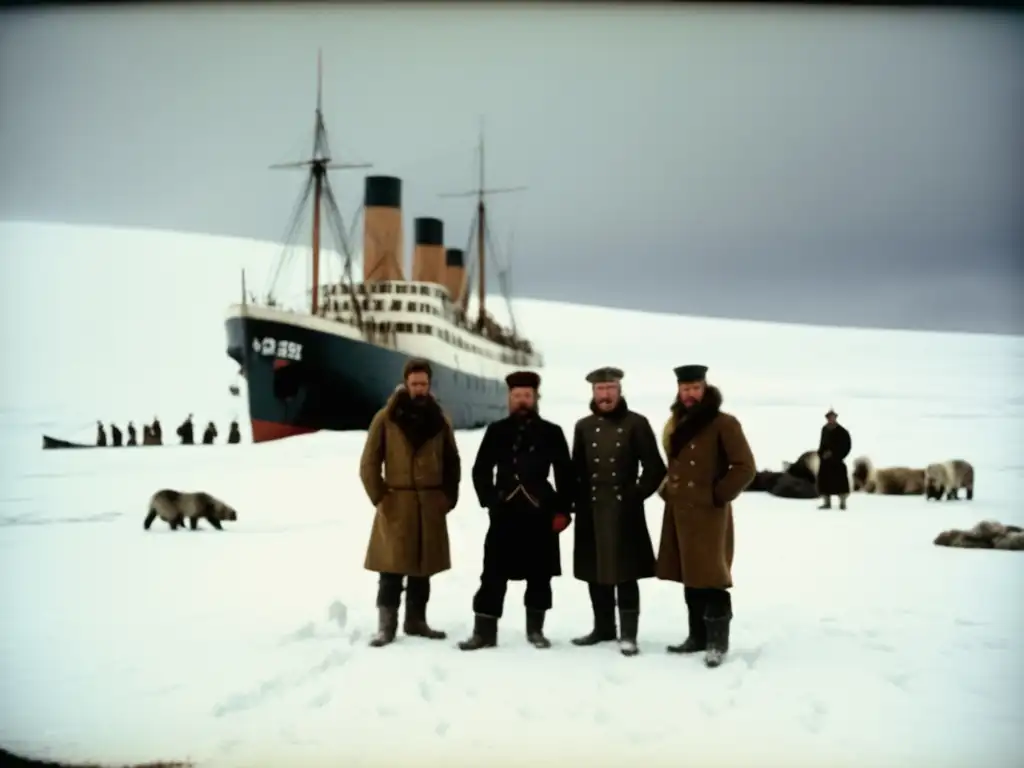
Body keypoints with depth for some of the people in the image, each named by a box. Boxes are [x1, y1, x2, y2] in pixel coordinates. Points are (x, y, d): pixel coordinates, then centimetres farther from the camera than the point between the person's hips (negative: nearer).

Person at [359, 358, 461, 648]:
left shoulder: (439, 419, 7)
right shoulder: (386, 417, -3)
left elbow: (452, 462, 14)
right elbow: (369, 463, -1)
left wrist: (449, 497, 5)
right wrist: (379, 497, -8)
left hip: (431, 505, 4)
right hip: (396, 505, -3)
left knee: (423, 567, 10)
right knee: (392, 568, -5)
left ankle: (416, 620, 20)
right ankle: (386, 626, 1)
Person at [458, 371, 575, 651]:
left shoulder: (551, 432, 5)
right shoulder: (496, 431, 7)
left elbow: (565, 474, 4)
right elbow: (481, 470, 8)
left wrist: (562, 510, -3)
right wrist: (490, 501, -3)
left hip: (540, 514, 0)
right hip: (504, 514, 0)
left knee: (539, 575, 8)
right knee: (493, 574, -1)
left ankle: (535, 630, 21)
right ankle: (484, 631, 5)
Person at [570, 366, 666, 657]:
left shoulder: (636, 424, -2)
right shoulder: (583, 426, 9)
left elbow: (655, 468, -2)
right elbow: (577, 470, 13)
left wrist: (636, 496, -6)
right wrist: (578, 502, 3)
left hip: (625, 512, -4)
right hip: (591, 512, 4)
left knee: (625, 574, -2)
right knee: (596, 573, 11)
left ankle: (628, 634, 5)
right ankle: (603, 627, 24)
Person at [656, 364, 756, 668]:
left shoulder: (723, 423, -9)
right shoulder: (677, 424, 14)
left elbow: (745, 467, -13)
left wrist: (718, 495, -13)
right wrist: (668, 490, 13)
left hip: (708, 514, -7)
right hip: (679, 513, 7)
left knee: (709, 578, -7)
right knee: (690, 577, 12)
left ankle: (718, 642, 0)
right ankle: (698, 636, 22)